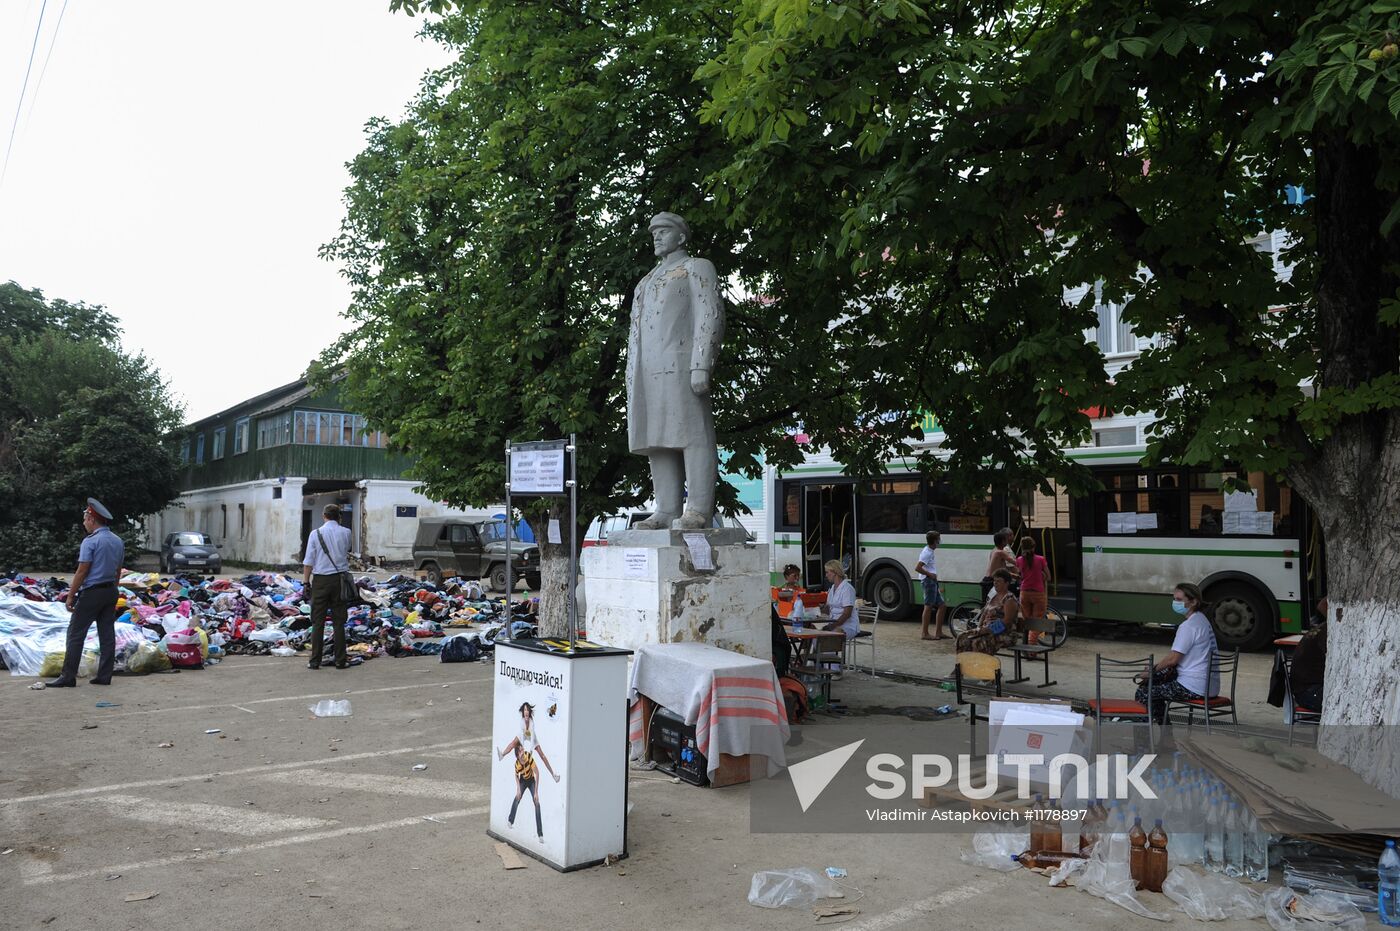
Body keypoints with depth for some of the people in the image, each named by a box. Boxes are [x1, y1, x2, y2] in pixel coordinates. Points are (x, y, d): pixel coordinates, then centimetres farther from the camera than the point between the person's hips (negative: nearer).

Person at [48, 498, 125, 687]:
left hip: (91, 592, -7)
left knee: (76, 633, -1)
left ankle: (68, 676, 0)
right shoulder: (118, 541, 10)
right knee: (107, 634, 7)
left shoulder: (90, 541, -13)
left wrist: (70, 595, -9)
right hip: (110, 591, 7)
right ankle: (104, 675, 9)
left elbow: (82, 572, -15)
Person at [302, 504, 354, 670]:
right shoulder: (346, 533, 2)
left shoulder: (316, 533, -2)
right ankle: (340, 660, 6)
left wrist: (306, 581, 2)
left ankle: (315, 661, 5)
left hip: (320, 580, -1)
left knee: (318, 622, 5)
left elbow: (309, 561, -4)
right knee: (338, 622, 6)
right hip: (340, 579, 1)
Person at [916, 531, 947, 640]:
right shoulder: (927, 552, -13)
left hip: (932, 581, 10)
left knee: (942, 605, 11)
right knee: (929, 606, -9)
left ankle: (938, 632, 14)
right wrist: (930, 574, -15)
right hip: (928, 581, -10)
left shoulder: (929, 551, 17)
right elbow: (917, 568, -22)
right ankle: (924, 633, -6)